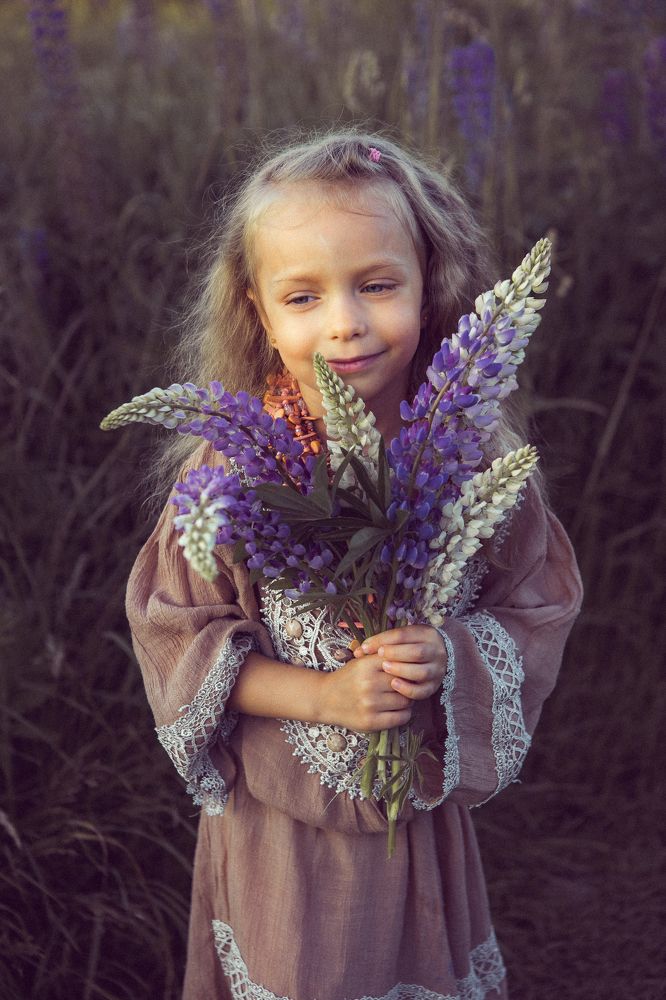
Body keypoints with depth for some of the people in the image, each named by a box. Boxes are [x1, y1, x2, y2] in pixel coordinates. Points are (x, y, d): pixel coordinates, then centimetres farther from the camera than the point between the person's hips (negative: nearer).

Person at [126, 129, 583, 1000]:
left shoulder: (477, 455, -12)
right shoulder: (235, 470, -18)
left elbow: (538, 609, -3)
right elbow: (177, 634, -12)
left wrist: (448, 656, -24)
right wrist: (325, 695, -24)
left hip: (426, 816, 2)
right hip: (281, 823, -2)